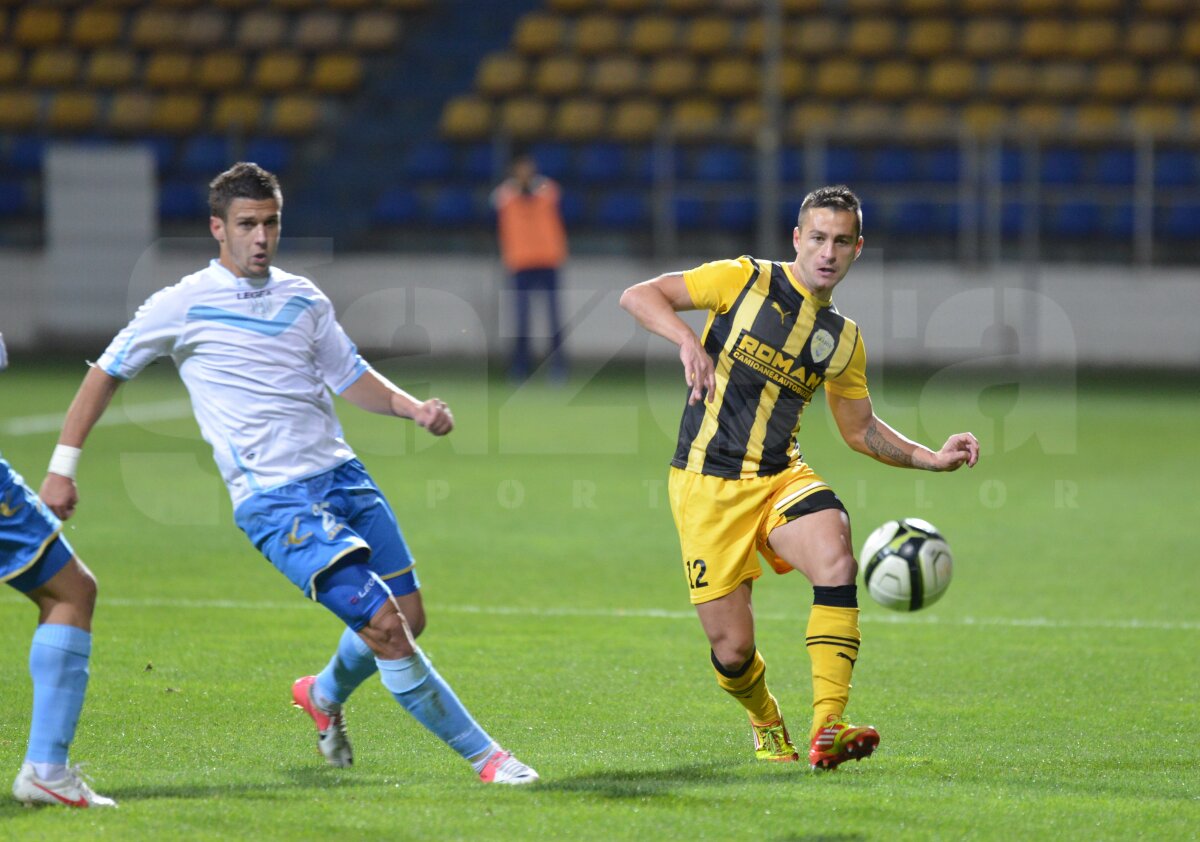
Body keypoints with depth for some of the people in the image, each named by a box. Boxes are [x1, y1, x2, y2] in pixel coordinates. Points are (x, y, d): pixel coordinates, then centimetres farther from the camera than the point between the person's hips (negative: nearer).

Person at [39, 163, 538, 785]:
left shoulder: (303, 298, 12)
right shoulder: (183, 305, -2)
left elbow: (350, 377, 19)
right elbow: (106, 374, 6)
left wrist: (414, 408, 0)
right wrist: (62, 468, 2)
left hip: (341, 475, 6)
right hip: (274, 500, -6)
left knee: (409, 617, 5)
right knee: (385, 625, -16)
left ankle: (326, 694, 36)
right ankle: (481, 754, -6)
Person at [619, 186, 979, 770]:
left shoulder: (843, 340, 10)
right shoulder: (743, 281, -4)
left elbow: (860, 430, 23)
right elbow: (637, 296, -8)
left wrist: (932, 458, 9)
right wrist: (687, 341, -26)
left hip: (781, 477, 3)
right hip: (707, 485, -3)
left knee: (836, 562, -30)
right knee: (732, 648, -5)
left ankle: (826, 730, -34)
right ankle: (765, 722, 31)